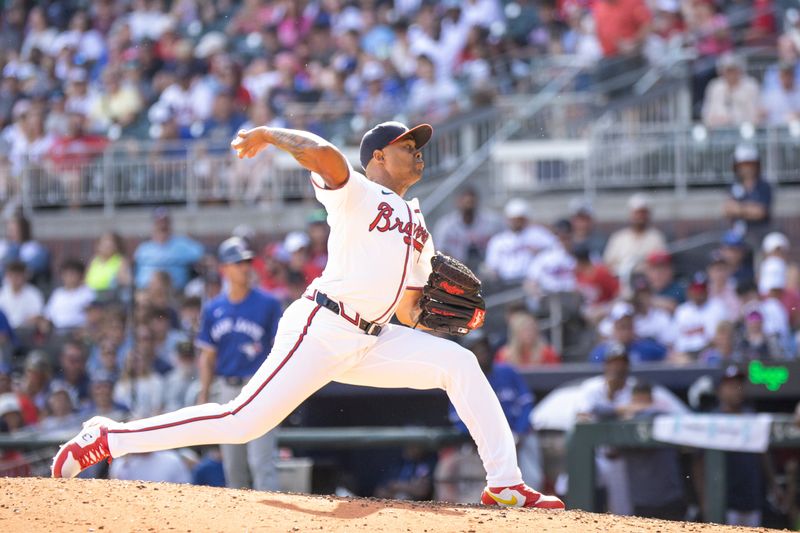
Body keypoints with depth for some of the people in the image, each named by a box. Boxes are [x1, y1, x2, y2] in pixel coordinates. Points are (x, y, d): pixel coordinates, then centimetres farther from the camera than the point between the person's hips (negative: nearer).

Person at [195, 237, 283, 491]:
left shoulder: (268, 304, -3)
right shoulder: (213, 309, 8)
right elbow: (207, 356, 12)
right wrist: (203, 399, 6)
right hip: (226, 390, 5)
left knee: (261, 460, -12)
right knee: (232, 464, 10)